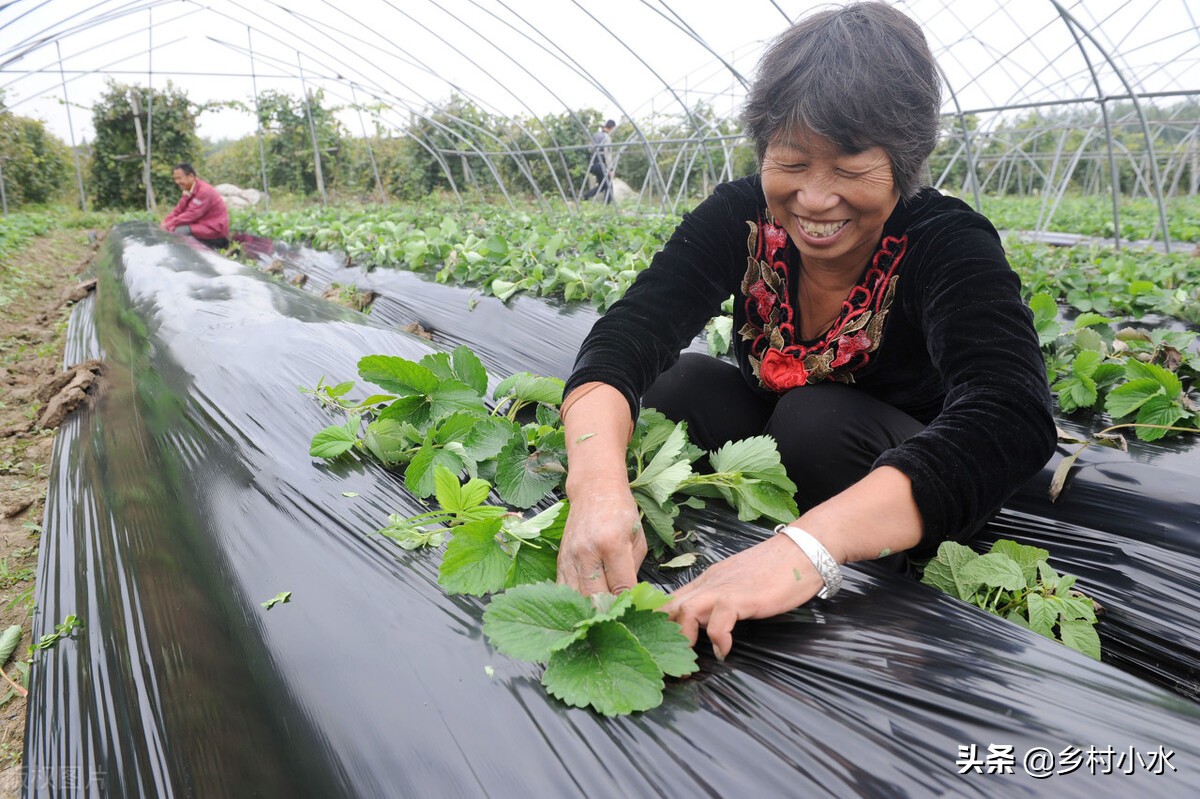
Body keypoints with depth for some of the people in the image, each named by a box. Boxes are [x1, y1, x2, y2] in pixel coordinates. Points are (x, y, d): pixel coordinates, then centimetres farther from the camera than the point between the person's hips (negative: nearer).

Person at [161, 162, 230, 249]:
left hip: (215, 232, -10)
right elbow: (178, 211, 12)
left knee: (180, 231, -26)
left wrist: (168, 225, -19)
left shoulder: (204, 191, -17)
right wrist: (164, 224, -6)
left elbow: (191, 215, -21)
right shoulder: (189, 192, 12)